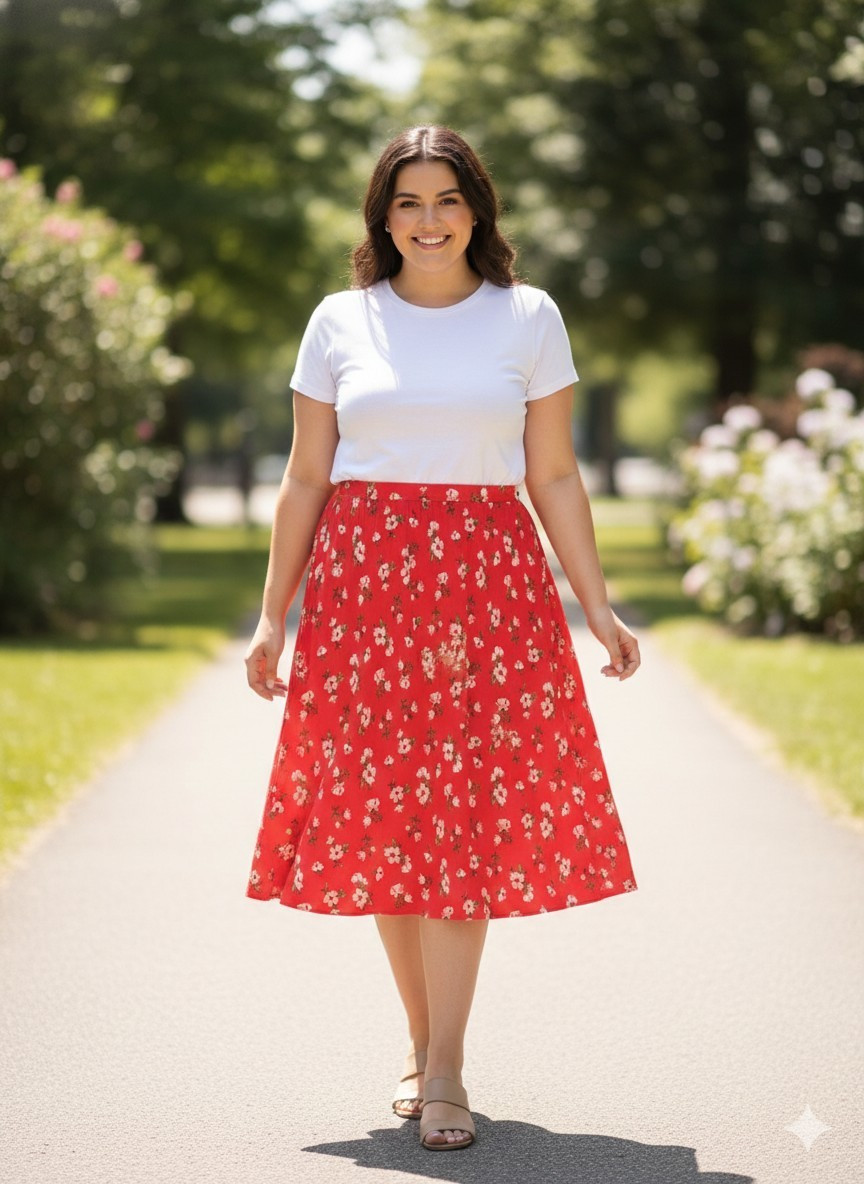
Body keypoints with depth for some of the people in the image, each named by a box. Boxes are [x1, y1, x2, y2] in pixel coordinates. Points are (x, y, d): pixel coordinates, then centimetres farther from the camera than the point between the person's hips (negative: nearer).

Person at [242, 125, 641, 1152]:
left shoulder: (528, 317, 6)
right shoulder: (340, 322, 7)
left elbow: (554, 480, 7)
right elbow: (304, 480, 9)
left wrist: (599, 606, 1)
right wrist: (274, 615, 6)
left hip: (489, 586, -1)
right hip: (362, 585, 1)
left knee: (463, 822, -7)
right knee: (379, 820, 2)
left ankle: (443, 1073, -5)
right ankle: (423, 1040, 18)